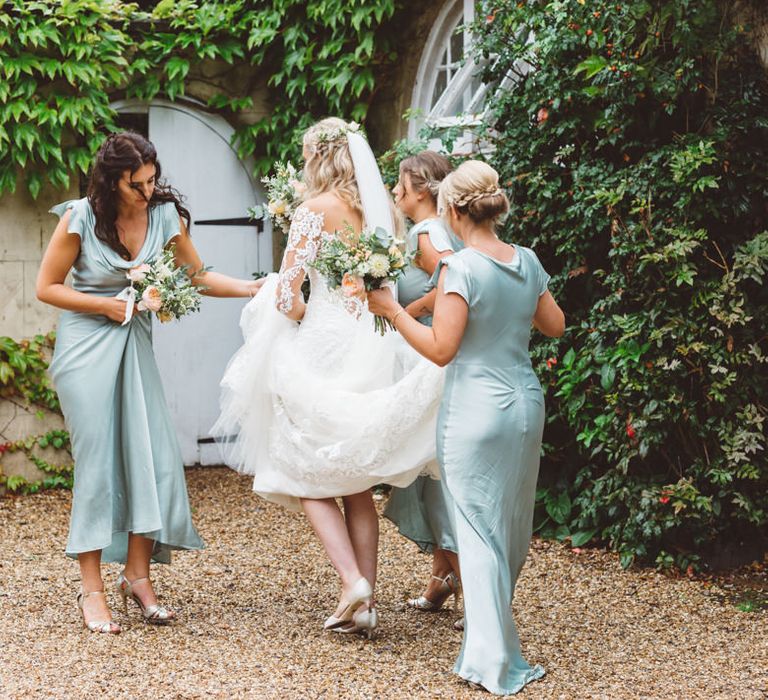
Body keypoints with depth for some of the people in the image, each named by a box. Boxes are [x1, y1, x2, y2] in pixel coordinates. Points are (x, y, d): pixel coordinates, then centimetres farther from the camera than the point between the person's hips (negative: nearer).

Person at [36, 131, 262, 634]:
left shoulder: (165, 214, -2)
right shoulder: (80, 219, -11)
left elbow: (198, 275, 8)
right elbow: (47, 287, -4)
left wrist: (254, 288, -6)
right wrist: (107, 305, -12)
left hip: (134, 344, 4)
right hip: (86, 346, -4)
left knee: (152, 456, -4)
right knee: (98, 461, -6)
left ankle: (138, 576, 9)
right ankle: (93, 591, 1)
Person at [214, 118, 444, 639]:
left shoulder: (316, 210, -11)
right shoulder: (381, 209, 8)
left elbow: (287, 294, -13)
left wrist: (307, 322, 5)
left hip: (326, 345, -6)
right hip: (375, 350, 6)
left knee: (310, 476, 6)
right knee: (357, 483, 13)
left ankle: (352, 581, -10)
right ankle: (366, 604, 11)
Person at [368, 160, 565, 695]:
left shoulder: (461, 269, -14)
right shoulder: (528, 261, 5)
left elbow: (441, 349, -16)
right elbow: (555, 325, 17)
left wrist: (391, 310, -7)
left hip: (477, 410, -6)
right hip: (527, 403, 6)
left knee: (481, 533, 1)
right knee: (514, 529, 17)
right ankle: (488, 644, 34)